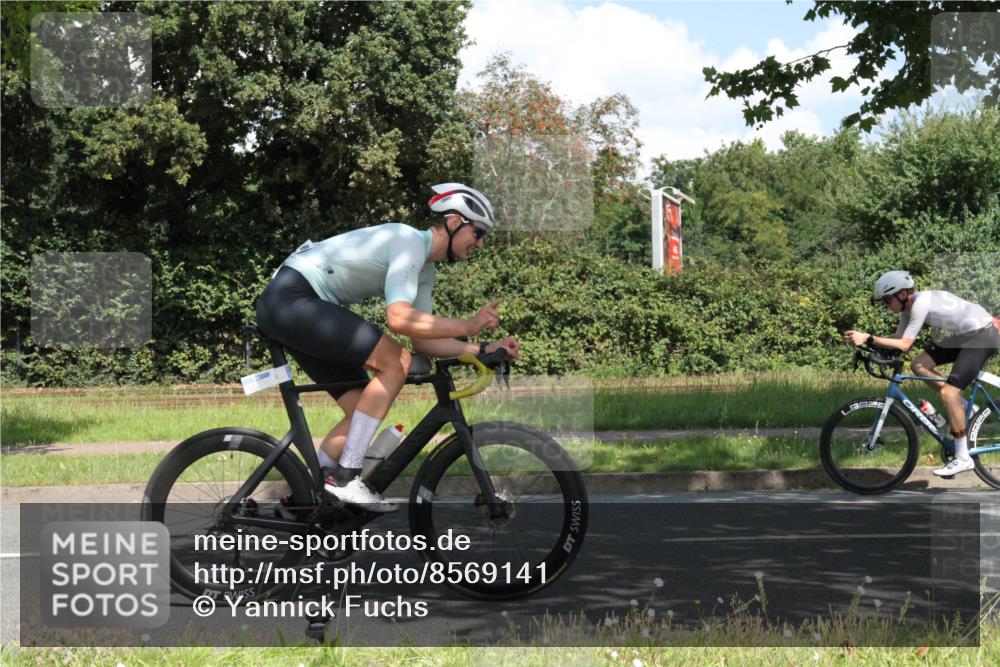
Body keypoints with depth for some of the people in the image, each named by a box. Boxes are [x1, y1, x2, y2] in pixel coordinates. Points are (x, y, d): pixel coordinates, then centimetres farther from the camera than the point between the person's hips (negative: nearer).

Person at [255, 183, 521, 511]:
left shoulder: (425, 269, 15)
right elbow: (399, 318, -29)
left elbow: (421, 340, 13)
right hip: (291, 297, -11)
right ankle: (345, 478, -16)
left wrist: (482, 349, 3)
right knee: (395, 361, -18)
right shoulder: (410, 242, -16)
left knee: (361, 413, 6)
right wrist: (467, 326, -25)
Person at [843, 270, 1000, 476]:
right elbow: (898, 340, 1)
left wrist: (868, 338, -33)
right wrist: (863, 340, -11)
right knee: (919, 365, 1)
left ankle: (963, 458, -9)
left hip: (983, 335, -9)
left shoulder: (921, 303, -25)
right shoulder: (909, 306, 3)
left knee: (948, 392, -16)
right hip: (966, 335, 9)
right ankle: (962, 406, 14)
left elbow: (904, 345, -30)